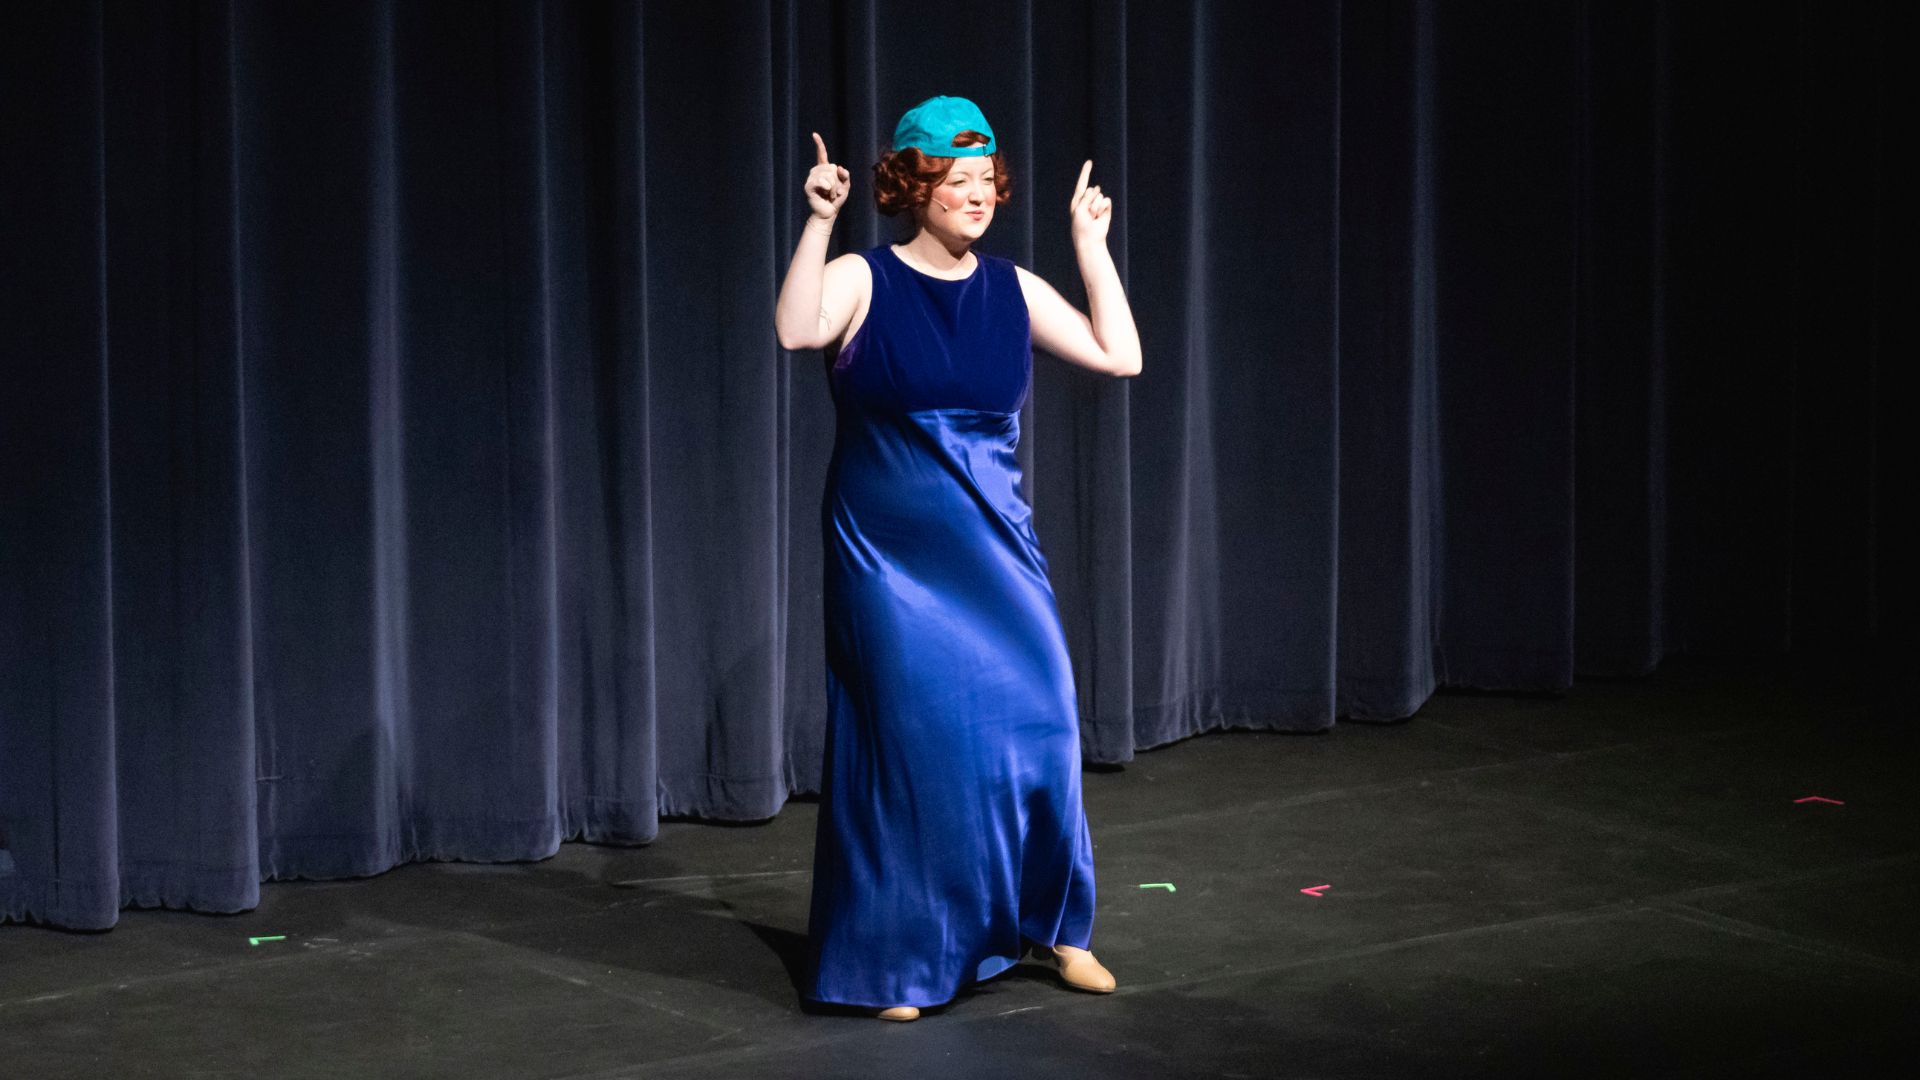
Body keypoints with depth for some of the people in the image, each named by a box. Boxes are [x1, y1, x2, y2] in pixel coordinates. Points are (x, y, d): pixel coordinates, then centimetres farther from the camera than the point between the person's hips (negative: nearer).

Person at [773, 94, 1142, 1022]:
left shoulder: (1013, 290, 7)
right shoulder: (862, 280, -5)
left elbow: (1120, 356, 0)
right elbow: (795, 329, -26)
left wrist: (1090, 241, 0)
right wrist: (819, 221, -27)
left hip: (994, 551, 4)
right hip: (889, 553, -3)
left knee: (1038, 725, -1)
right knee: (911, 736, -2)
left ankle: (1055, 927, 19)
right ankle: (897, 957, 12)